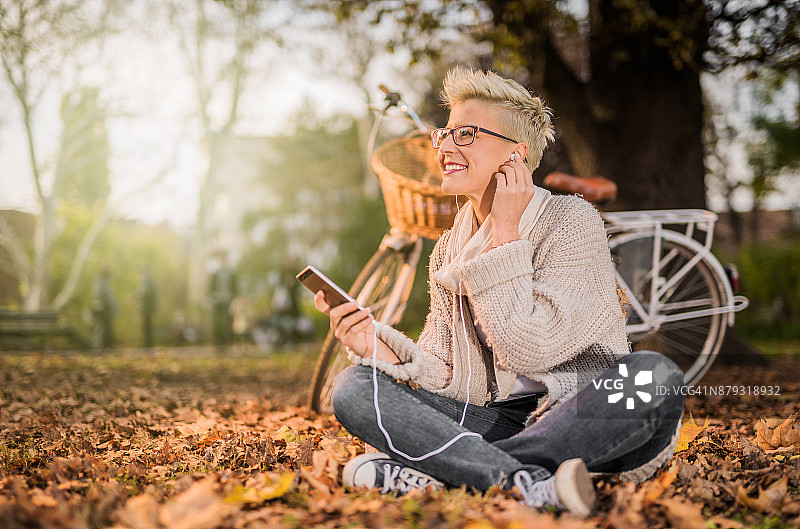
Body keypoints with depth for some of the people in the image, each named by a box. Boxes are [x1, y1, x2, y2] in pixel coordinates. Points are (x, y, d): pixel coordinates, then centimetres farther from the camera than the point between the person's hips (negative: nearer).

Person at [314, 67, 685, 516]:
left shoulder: (573, 222, -8)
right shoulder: (449, 252, 10)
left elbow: (529, 352, -19)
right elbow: (445, 376, 4)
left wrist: (506, 235, -15)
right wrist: (381, 346, -15)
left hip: (583, 420, -4)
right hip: (496, 420, 4)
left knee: (654, 377, -36)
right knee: (355, 386, -12)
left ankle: (427, 471, -31)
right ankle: (530, 482, -31)